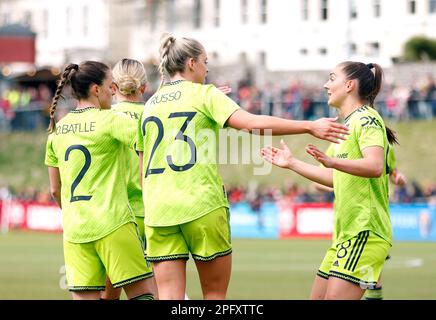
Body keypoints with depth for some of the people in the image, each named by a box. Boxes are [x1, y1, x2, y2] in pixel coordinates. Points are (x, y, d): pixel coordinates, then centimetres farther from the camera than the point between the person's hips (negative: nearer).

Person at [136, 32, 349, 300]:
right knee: (215, 293, 8)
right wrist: (310, 127, -13)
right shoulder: (204, 94, 1)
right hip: (202, 205, -4)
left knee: (169, 296, 0)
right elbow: (252, 123, -14)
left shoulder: (150, 104, 17)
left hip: (157, 210, 4)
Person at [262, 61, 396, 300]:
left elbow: (375, 166, -26)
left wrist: (332, 161, -40)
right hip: (345, 234, 10)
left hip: (365, 231, -10)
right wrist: (291, 163, 30)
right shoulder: (348, 124, 21)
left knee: (335, 297, -18)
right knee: (318, 297, 9)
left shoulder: (366, 119, -10)